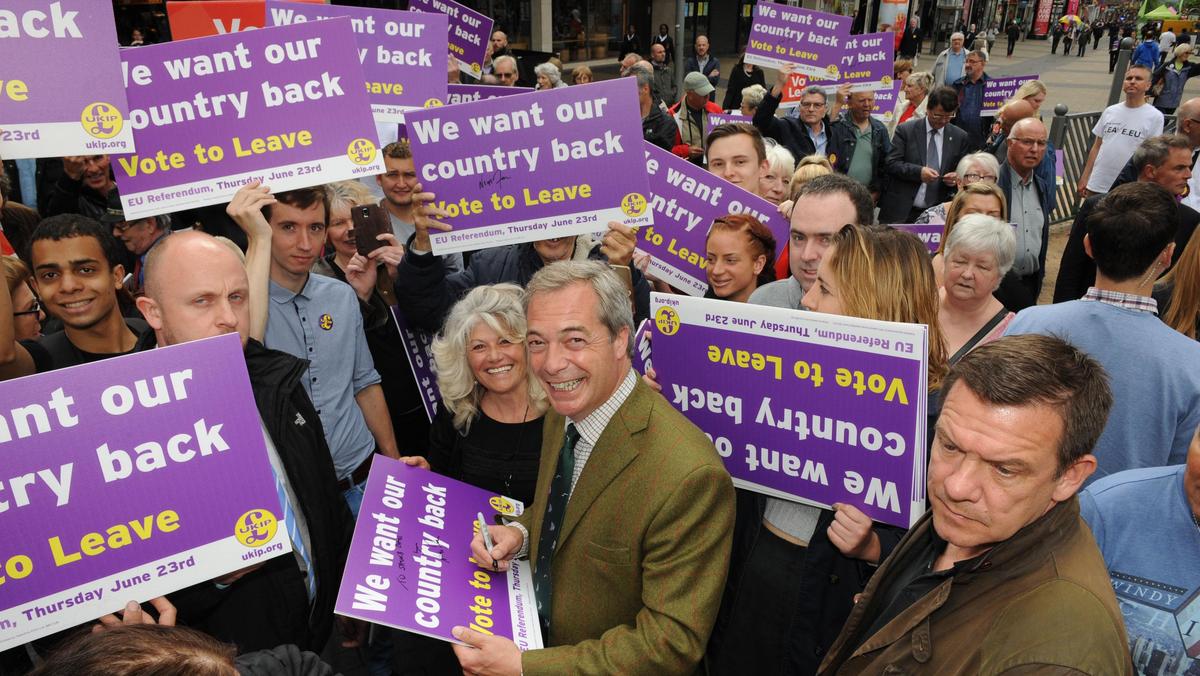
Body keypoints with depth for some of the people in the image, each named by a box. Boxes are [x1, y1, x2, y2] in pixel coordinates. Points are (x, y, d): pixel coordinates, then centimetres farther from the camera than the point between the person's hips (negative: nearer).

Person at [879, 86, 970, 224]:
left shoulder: (959, 137, 8)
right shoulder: (905, 130, 0)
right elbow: (892, 163, -6)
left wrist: (956, 177, -11)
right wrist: (919, 172, -21)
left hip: (937, 213, 2)